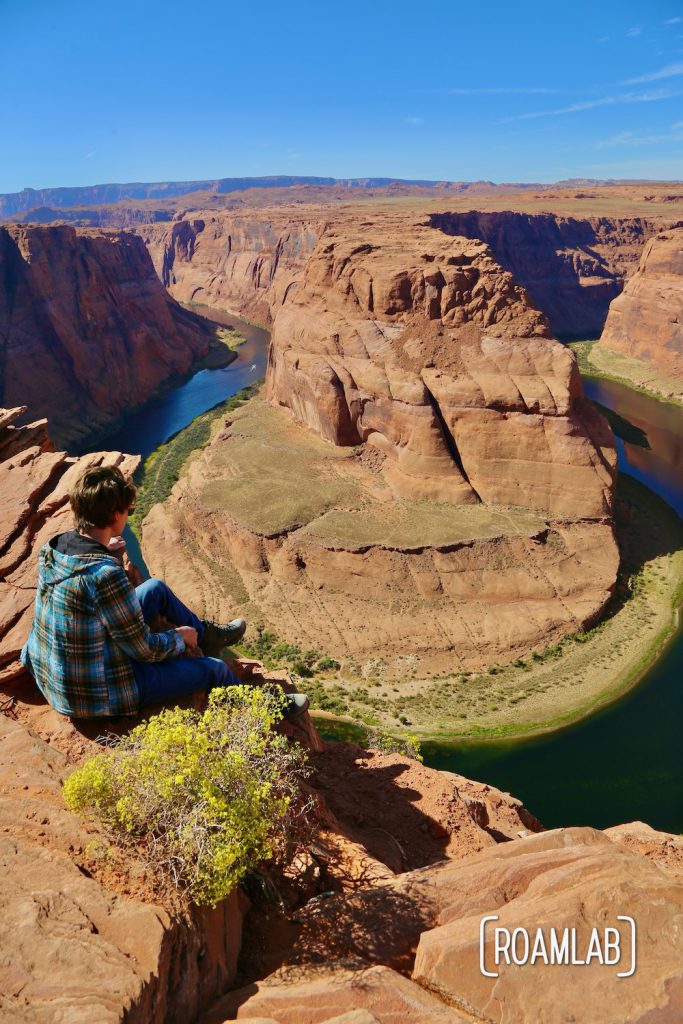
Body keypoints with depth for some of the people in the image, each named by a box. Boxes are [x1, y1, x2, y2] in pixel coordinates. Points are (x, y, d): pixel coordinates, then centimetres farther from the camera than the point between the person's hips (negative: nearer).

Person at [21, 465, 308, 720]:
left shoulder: (53, 547, -9)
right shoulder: (107, 576, -34)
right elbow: (145, 649, -23)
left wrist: (107, 557, 2)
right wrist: (181, 638, -4)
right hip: (96, 696, -8)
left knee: (156, 588, 18)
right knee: (214, 669, 6)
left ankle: (207, 634, 42)